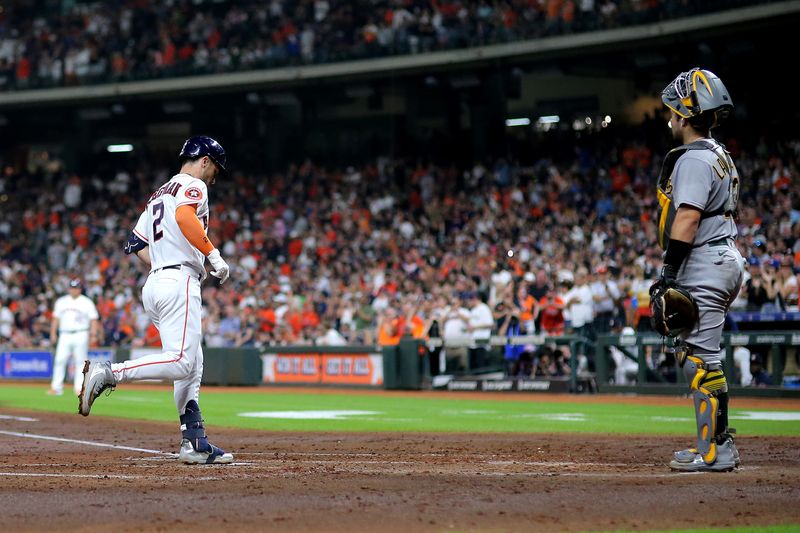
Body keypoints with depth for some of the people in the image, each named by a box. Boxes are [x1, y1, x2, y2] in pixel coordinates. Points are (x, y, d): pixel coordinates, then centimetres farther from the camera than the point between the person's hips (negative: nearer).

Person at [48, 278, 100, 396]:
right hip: (65, 335, 3)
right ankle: (56, 387, -4)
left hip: (81, 335, -3)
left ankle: (79, 388, -1)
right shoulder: (61, 302, 13)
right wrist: (53, 333, 7)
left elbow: (94, 319, 0)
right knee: (59, 360, -5)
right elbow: (55, 318, 16)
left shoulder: (87, 302, 4)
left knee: (80, 362, -4)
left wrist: (93, 335, -10)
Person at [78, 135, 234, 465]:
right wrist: (212, 254, -21)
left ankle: (195, 444, 4)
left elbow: (136, 244, 24)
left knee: (192, 368, 9)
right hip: (179, 283, -10)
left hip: (154, 284, 10)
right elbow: (184, 216, -21)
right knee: (180, 362, -18)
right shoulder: (193, 185, 1)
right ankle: (106, 374, -25)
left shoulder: (158, 194, 27)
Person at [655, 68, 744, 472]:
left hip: (704, 268, -11)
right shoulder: (720, 156, 19)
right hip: (725, 261, 11)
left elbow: (688, 218, -22)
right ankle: (717, 443, 18)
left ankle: (715, 452, -11)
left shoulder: (694, 158, -13)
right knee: (695, 353, 16)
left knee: (701, 358, -10)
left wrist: (669, 271, -23)